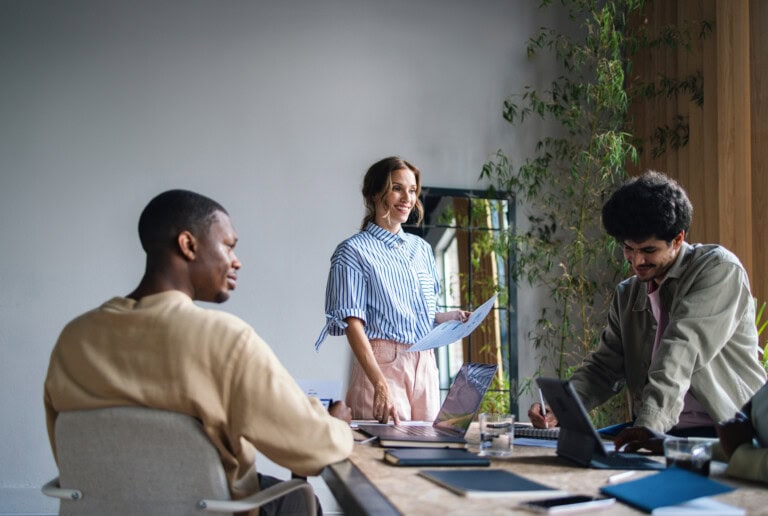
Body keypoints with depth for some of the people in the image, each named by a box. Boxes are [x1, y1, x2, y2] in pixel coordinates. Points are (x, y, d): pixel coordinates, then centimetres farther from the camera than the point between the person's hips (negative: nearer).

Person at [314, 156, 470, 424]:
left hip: (426, 364, 6)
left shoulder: (421, 248, 16)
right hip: (382, 363, -6)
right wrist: (380, 384, -24)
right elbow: (352, 322, -13)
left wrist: (450, 317, 2)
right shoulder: (355, 250, -4)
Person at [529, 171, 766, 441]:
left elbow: (683, 349, -20)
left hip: (728, 437, -7)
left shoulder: (719, 269, -5)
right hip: (657, 438, 7)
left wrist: (649, 422, -32)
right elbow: (604, 367, 15)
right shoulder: (627, 295, 17)